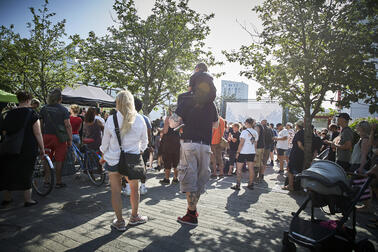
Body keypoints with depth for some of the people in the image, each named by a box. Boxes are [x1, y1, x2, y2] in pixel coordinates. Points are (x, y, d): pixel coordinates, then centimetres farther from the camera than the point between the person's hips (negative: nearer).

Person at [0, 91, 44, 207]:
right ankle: (28, 200, 11)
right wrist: (42, 148, -6)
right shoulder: (32, 114, -9)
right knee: (26, 173, 4)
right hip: (28, 148, -4)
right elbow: (37, 133, -13)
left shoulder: (9, 114, 5)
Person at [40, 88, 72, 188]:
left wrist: (41, 136, 19)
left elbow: (41, 124, 9)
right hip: (59, 138, -4)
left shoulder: (44, 109, 6)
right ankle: (58, 182, 12)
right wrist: (70, 139, -5)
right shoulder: (63, 110, -8)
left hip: (47, 136, 4)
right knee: (58, 160, 4)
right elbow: (68, 126, -11)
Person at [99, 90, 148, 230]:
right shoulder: (139, 119, -7)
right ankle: (134, 217, 34)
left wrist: (104, 156, 17)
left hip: (113, 160, -1)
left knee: (116, 191, 12)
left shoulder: (111, 120, -9)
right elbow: (144, 141, 4)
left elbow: (105, 142, 0)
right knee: (134, 189, 19)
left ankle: (120, 222, 22)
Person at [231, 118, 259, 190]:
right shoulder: (255, 133, 7)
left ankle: (238, 185, 0)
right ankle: (251, 184, 16)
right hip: (252, 152, 6)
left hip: (243, 152, -6)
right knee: (251, 168, 9)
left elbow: (241, 143, -14)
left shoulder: (244, 132, -13)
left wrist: (238, 152, -9)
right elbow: (255, 144, 12)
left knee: (239, 169, 1)